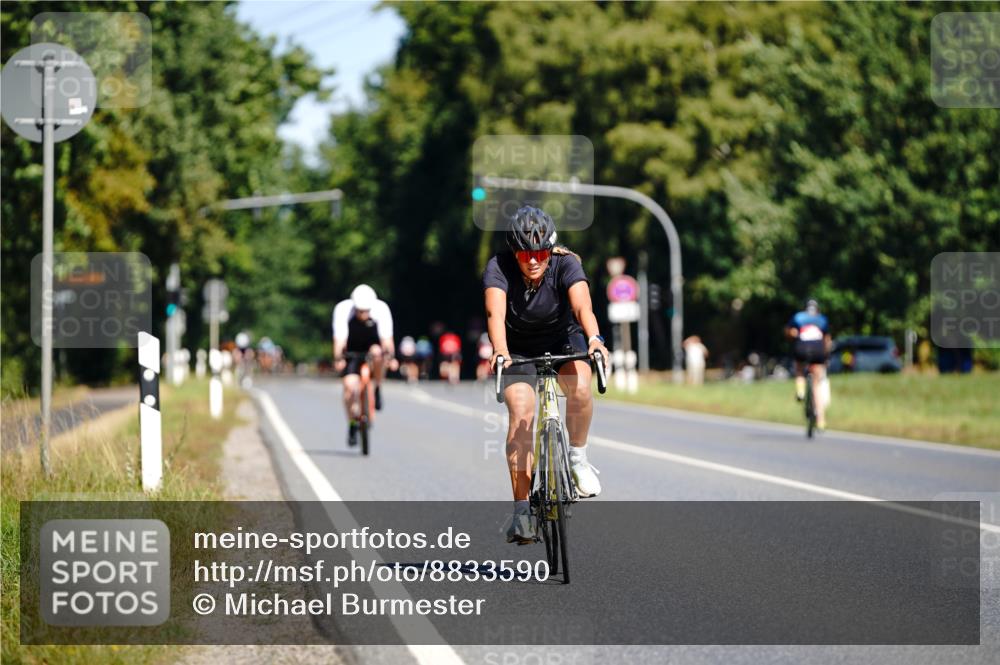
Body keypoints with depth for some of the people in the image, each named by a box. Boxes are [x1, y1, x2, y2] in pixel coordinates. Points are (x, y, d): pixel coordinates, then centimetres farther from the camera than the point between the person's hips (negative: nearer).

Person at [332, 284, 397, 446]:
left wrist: (390, 357, -47)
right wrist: (338, 359, -49)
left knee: (377, 352, -36)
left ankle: (377, 390, -13)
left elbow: (387, 339, -30)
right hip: (352, 352, 0)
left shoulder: (381, 309, -24)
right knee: (350, 385, -19)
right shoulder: (343, 309, -25)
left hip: (373, 347, 0)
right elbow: (340, 339, -32)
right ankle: (353, 425, 0)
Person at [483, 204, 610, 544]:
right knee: (521, 412, -20)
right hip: (519, 347, 0)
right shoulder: (498, 268, -27)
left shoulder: (566, 264, -26)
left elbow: (583, 306, -43)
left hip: (563, 338, 0)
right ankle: (522, 511, -17)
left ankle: (578, 458, -3)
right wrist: (499, 351, -62)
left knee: (579, 388, -30)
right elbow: (495, 313, -42)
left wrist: (594, 340, -63)